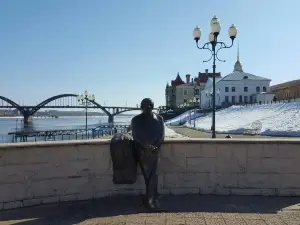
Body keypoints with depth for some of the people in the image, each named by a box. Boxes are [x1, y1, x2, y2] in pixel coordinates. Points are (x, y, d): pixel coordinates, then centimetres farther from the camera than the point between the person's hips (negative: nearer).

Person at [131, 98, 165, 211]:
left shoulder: (159, 119, 9)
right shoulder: (136, 120, 6)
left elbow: (161, 135, 5)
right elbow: (135, 136, 0)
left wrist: (155, 146, -11)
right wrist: (145, 146, -14)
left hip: (154, 150, 0)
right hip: (142, 151, 0)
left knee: (152, 175, -8)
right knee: (148, 176, 2)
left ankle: (149, 199, 1)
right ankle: (154, 198, 13)